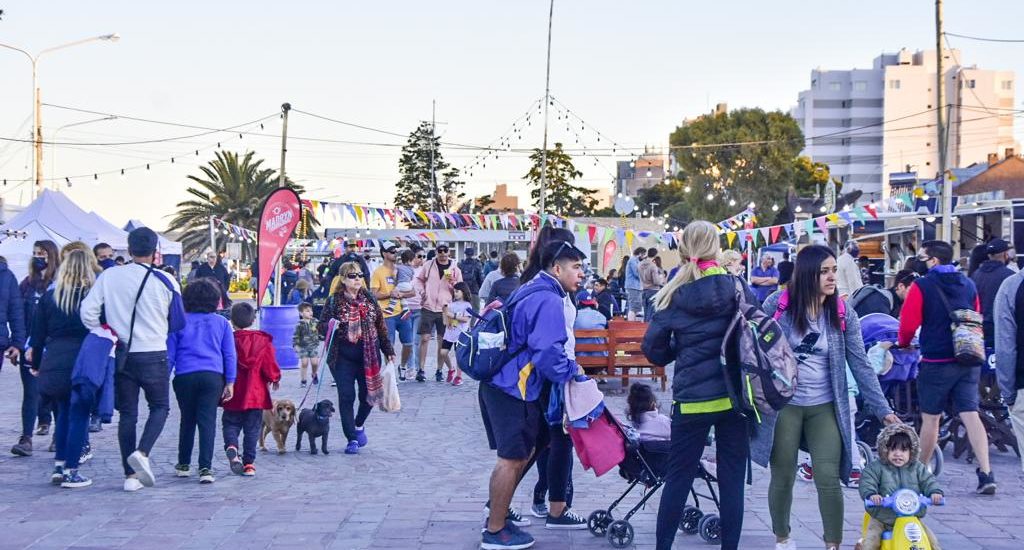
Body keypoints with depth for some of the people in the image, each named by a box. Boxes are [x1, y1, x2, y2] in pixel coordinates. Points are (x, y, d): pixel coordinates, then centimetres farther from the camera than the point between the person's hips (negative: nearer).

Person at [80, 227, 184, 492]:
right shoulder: (165, 281, -6)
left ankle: (130, 475, 9)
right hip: (153, 355, -2)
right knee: (159, 406, 12)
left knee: (127, 413, 9)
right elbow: (178, 321, 5)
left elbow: (88, 310, -5)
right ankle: (142, 452, -13)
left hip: (121, 355, 2)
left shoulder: (109, 276, -2)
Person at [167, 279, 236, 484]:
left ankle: (183, 464, 26)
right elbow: (230, 354, 7)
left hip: (185, 377, 0)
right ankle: (205, 468, -13)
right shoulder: (222, 323, 9)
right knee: (208, 421, -3)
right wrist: (230, 382, 9)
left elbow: (170, 354, 7)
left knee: (187, 421, 16)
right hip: (213, 376, 0)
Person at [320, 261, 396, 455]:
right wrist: (329, 326, -23)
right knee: (346, 397, -3)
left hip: (368, 355, 3)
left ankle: (359, 425, 36)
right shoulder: (334, 302, -3)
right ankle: (352, 439, 6)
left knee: (368, 395, 7)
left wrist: (388, 351, 12)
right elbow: (322, 327, 0)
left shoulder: (369, 300, 6)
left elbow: (381, 326, 12)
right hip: (343, 357, -3)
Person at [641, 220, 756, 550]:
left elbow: (654, 350, 0)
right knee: (732, 479, 7)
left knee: (678, 477, 10)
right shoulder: (737, 288, -5)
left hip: (692, 399, 0)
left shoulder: (674, 296, -5)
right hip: (734, 396, 0)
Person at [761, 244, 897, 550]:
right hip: (783, 406, -1)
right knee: (782, 478, 8)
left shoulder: (843, 314, -3)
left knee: (828, 480, -7)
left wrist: (883, 410, -6)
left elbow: (861, 365, -2)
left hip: (825, 408, 1)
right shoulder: (777, 305, -8)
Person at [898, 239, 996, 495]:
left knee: (930, 418, 7)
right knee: (970, 414, 1)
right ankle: (986, 474, -8)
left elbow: (908, 323, -10)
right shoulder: (968, 285, 7)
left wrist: (904, 343, 10)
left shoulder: (921, 286, -10)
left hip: (936, 362, -4)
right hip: (968, 361, 4)